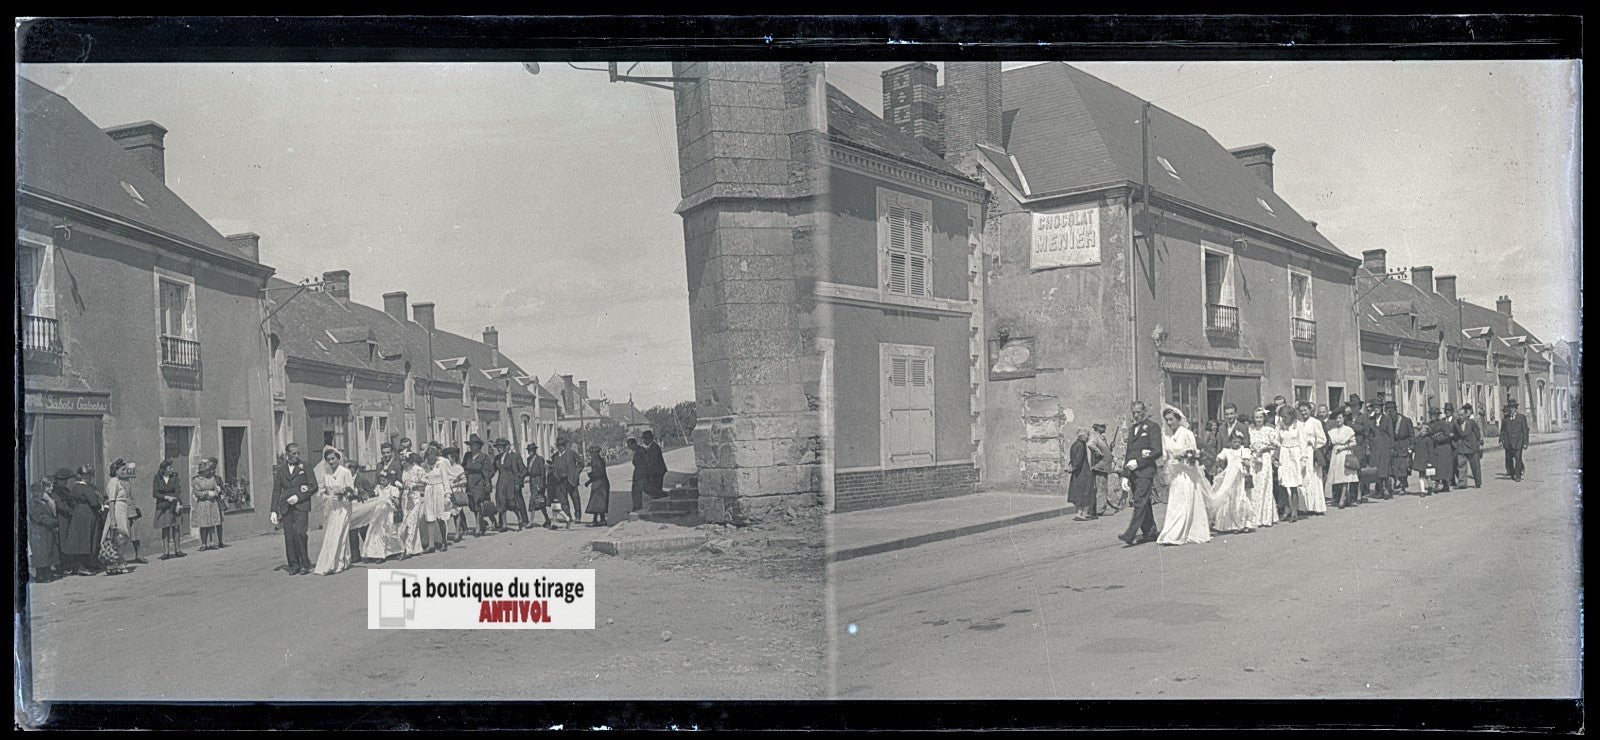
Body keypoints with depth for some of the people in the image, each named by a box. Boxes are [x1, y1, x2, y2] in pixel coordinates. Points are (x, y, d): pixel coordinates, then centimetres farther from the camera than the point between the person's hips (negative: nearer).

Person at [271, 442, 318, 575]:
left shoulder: (304, 467, 7)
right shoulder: (280, 470, 13)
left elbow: (314, 486, 3)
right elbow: (276, 491, 13)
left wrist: (299, 497, -9)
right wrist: (274, 510, 6)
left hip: (301, 506, -3)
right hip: (286, 507, 3)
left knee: (299, 532, -17)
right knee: (289, 537, -1)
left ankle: (305, 563, -7)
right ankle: (294, 566, 7)